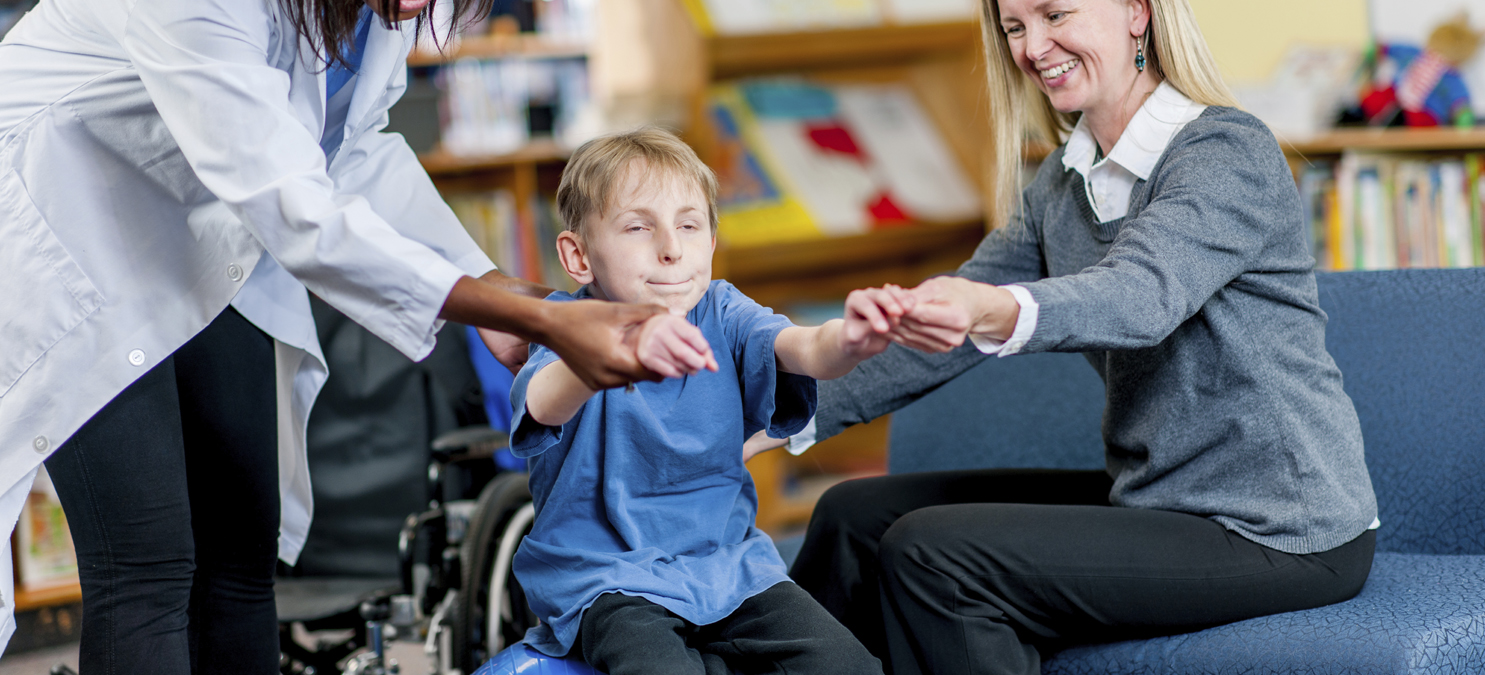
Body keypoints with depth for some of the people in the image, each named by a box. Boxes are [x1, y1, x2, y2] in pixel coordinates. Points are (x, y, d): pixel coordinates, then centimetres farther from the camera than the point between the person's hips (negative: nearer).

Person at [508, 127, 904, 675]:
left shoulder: (722, 316, 1)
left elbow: (802, 351, -20)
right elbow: (543, 404, -33)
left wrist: (847, 342, -46)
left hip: (726, 563, 4)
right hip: (607, 580, -4)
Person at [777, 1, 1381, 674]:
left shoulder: (1228, 152, -15)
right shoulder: (1062, 181, 10)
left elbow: (1145, 295, -34)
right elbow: (951, 325, 9)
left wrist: (1001, 311, -53)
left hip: (1278, 531, -8)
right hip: (1160, 495, 8)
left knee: (931, 552, -20)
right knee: (855, 517, 5)